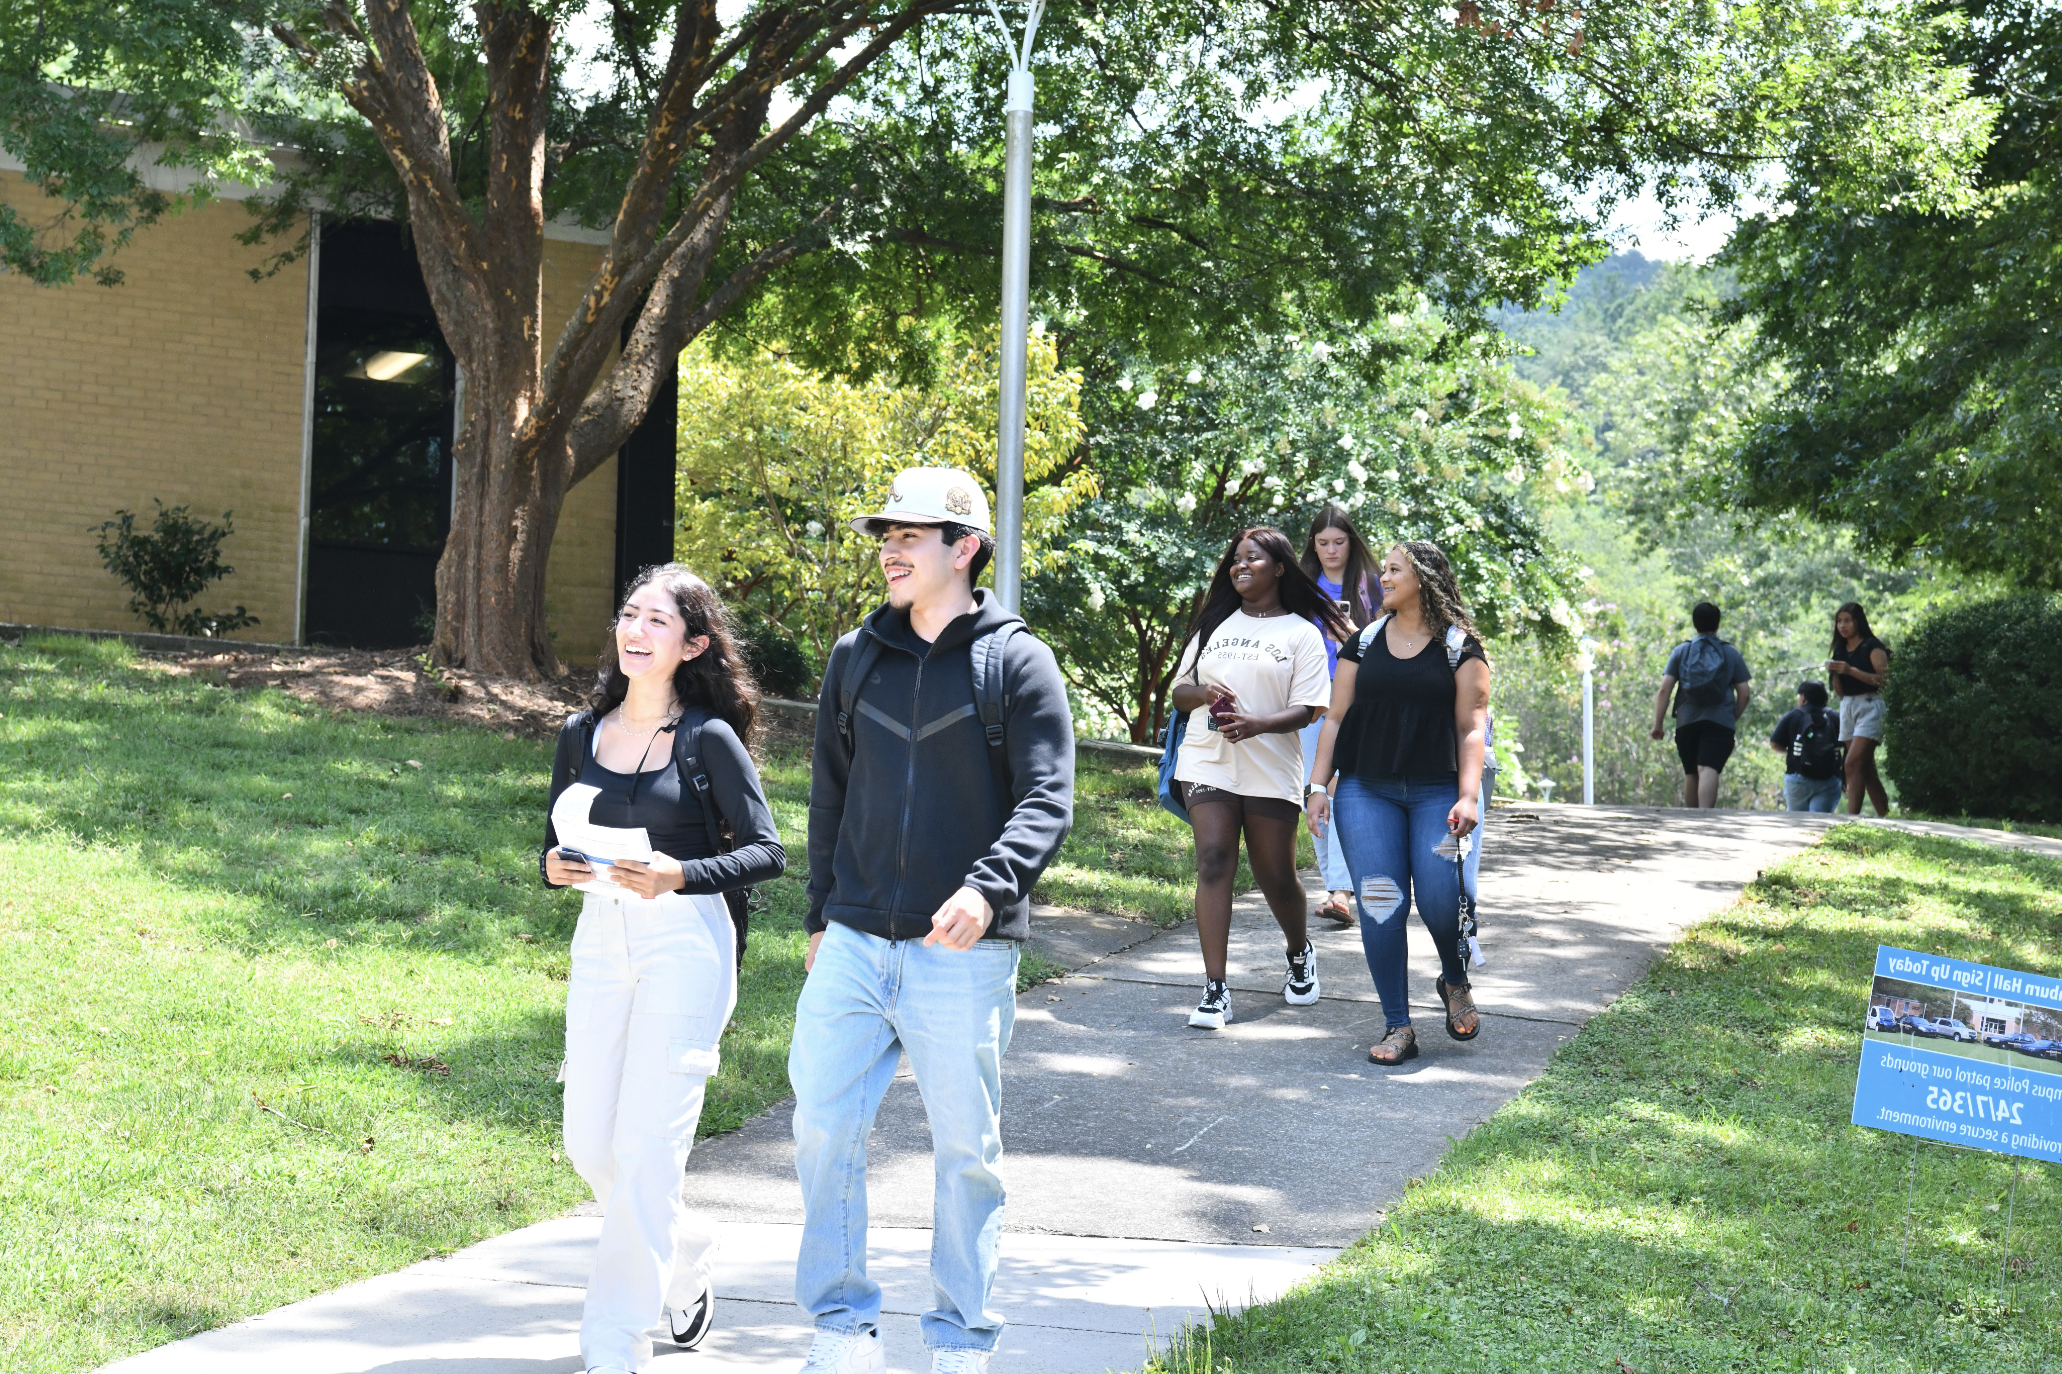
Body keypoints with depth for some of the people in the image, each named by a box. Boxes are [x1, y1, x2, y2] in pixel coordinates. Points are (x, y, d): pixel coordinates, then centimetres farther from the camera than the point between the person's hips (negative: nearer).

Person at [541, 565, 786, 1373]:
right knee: (589, 1143, 7)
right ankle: (687, 1257, 34)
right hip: (599, 941, 5)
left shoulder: (707, 739, -6)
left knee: (646, 1145, -8)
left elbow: (767, 851, -7)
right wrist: (557, 867, -9)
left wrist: (680, 875, -20)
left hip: (684, 945, -5)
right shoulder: (582, 735, 8)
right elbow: (553, 849, 14)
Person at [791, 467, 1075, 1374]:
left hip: (963, 952, -4)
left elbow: (1047, 801, -10)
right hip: (854, 946, 4)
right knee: (823, 1128, 0)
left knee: (966, 1148, 5)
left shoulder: (1017, 662, -3)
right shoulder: (856, 658, 10)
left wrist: (988, 889, -27)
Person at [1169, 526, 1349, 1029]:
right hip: (1208, 762, 2)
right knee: (1214, 862, -12)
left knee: (1276, 875, 6)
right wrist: (1203, 693, -6)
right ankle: (1215, 990, -14)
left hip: (1271, 770, -2)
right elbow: (1179, 690, 18)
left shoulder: (1301, 633, 3)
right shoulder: (1215, 625, 16)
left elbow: (1308, 709, -5)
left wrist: (1258, 723, -23)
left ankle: (1300, 955, 38)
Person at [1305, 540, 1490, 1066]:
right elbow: (1335, 719, 11)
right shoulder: (1363, 643, 11)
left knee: (1440, 899, -13)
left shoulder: (1460, 647, 3)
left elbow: (1472, 726, -1)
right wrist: (1318, 786, 3)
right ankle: (1398, 1026, 1)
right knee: (1379, 905, -5)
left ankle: (1455, 983, 19)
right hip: (1366, 790, 2)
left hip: (1436, 791, -2)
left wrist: (1468, 796, -12)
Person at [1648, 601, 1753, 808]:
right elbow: (1745, 694, 5)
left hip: (1687, 722, 2)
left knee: (1691, 774, 14)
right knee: (1709, 770, -16)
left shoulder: (1681, 651, 9)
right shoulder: (1731, 654, 9)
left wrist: (1657, 723, 2)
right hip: (1720, 723, -2)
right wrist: (1733, 718, 19)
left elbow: (1665, 689, 1)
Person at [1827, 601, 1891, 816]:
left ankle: (1852, 816, -22)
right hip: (1847, 707, 8)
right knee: (1866, 769, 7)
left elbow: (1882, 679, -16)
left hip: (1869, 706, -8)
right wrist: (1834, 674, -4)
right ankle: (1885, 816, 12)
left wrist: (1851, 670, -21)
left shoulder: (1872, 647, -5)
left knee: (1853, 764, -18)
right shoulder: (1840, 650, 15)